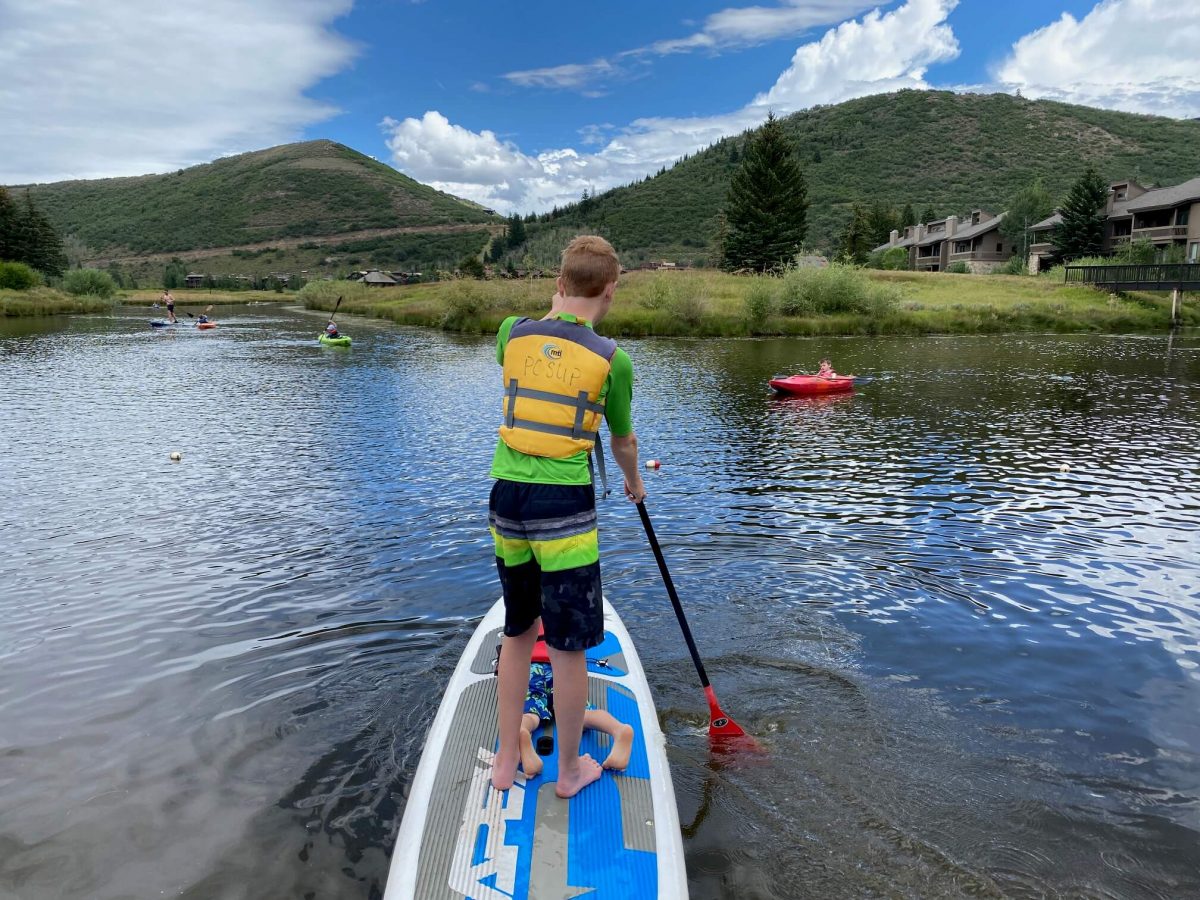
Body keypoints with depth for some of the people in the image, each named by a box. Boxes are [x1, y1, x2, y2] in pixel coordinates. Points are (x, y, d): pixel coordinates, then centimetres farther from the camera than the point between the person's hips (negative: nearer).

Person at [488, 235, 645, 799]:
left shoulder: (513, 332, 2)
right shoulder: (612, 359, -6)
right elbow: (623, 441, 9)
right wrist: (635, 484, 29)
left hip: (507, 500, 5)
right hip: (564, 508, -4)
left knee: (518, 632, 21)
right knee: (568, 647, 11)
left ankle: (506, 762, 34)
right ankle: (570, 769, 29)